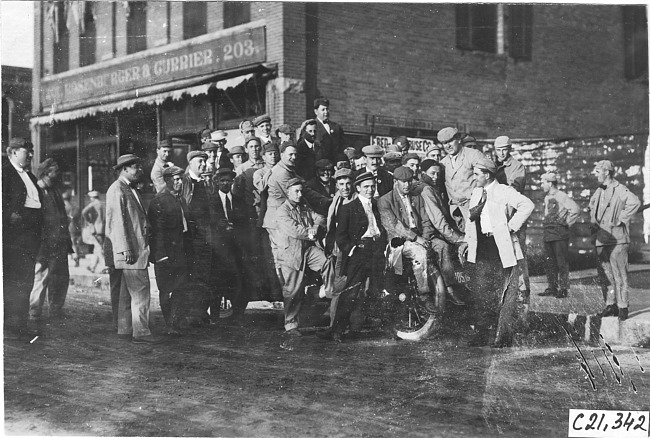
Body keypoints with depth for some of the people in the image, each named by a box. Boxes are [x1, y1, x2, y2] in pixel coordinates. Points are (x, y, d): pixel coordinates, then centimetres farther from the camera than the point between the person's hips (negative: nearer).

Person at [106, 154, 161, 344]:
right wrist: (126, 249, -21)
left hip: (138, 248, 11)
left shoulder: (130, 189, 20)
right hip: (129, 250, -11)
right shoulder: (117, 190, -11)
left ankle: (124, 329, 20)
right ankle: (141, 333, -8)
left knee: (128, 292, 14)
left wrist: (147, 226, 10)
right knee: (140, 293, -10)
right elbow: (118, 221, -17)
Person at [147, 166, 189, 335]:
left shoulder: (181, 200, 15)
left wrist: (187, 248, 13)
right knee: (165, 292, 3)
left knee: (179, 290, 3)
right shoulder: (158, 201, -9)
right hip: (165, 253, -7)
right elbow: (157, 229, -13)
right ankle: (170, 325, 13)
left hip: (181, 253, 7)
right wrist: (161, 254, -19)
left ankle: (175, 325, 6)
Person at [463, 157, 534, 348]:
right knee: (482, 291, 6)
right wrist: (467, 241, 13)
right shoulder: (476, 193, 14)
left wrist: (512, 226, -16)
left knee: (504, 294, -2)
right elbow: (470, 219, 22)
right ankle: (482, 333, 13)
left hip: (502, 246, -6)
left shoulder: (504, 191, -8)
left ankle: (504, 335, 3)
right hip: (482, 246, 7)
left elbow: (528, 205, -19)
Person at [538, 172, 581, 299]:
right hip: (548, 234, 8)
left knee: (562, 263, -4)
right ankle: (552, 288, 16)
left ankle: (563, 289, 0)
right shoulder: (547, 198, 15)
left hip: (560, 234, -8)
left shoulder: (561, 196, -10)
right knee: (549, 263, 9)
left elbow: (576, 209, -18)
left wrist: (567, 222, -11)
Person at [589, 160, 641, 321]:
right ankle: (611, 305, 19)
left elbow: (635, 202, -28)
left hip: (616, 239, -8)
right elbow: (590, 207, 33)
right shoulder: (598, 191, 15)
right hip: (601, 240, 8)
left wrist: (620, 220, -22)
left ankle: (622, 307, 1)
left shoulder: (620, 190, -11)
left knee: (619, 275, -4)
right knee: (608, 274, 12)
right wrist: (593, 221, 14)